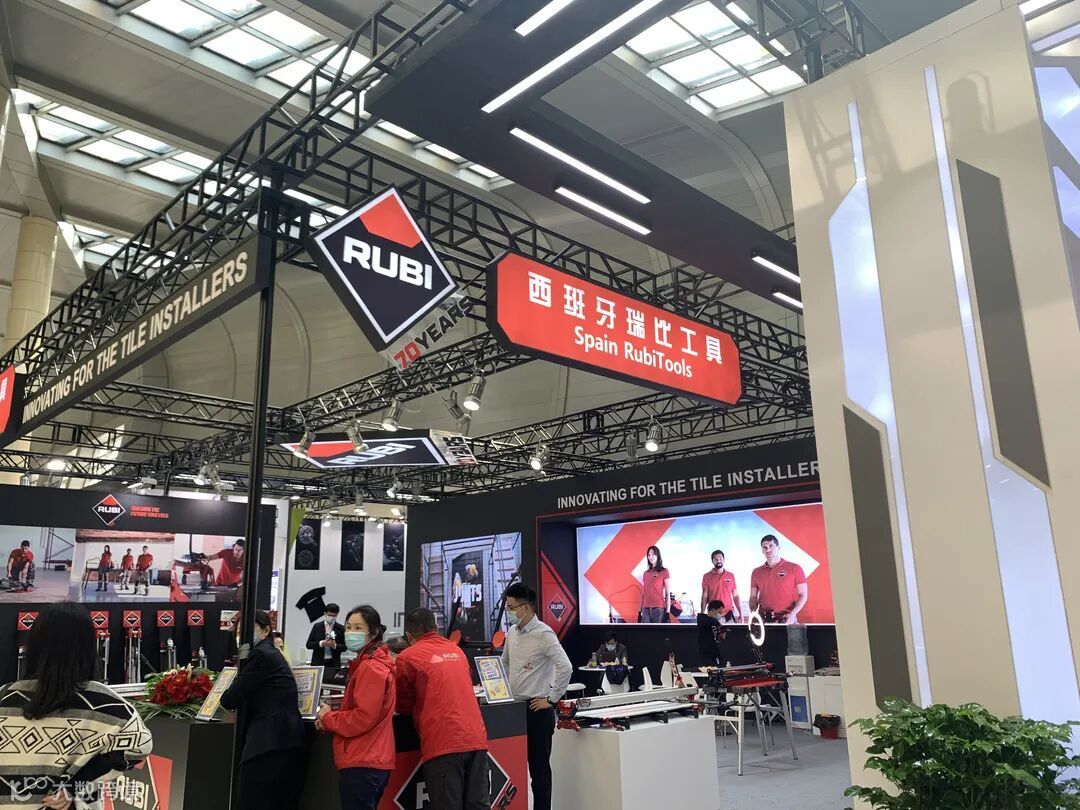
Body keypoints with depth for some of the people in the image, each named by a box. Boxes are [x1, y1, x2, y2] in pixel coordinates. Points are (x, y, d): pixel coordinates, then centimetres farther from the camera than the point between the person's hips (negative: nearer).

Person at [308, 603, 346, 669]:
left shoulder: (340, 628, 4)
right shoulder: (317, 626, 4)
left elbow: (344, 647, 4)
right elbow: (308, 645, 2)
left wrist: (335, 645, -16)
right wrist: (320, 643, -15)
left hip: (334, 663, 0)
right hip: (318, 662, 0)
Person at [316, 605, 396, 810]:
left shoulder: (370, 668, -17)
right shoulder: (369, 663, 17)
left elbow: (364, 718, -23)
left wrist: (327, 718, -7)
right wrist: (331, 717, 5)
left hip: (362, 762, -11)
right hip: (371, 759, 11)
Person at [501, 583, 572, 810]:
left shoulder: (543, 634, -16)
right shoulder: (512, 632, 7)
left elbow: (565, 667, -23)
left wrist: (552, 699, -16)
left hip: (537, 710, -7)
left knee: (539, 767, 3)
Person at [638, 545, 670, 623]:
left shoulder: (664, 572, 2)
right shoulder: (646, 573, 16)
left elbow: (667, 593, -1)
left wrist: (667, 611, -7)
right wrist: (640, 610, 12)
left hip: (659, 608, -4)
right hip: (646, 609, 4)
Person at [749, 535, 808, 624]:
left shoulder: (795, 569, 0)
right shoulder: (756, 572, 10)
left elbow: (803, 595, 0)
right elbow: (753, 597, 13)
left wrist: (793, 614, -13)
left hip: (787, 619, -2)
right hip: (764, 619, 3)